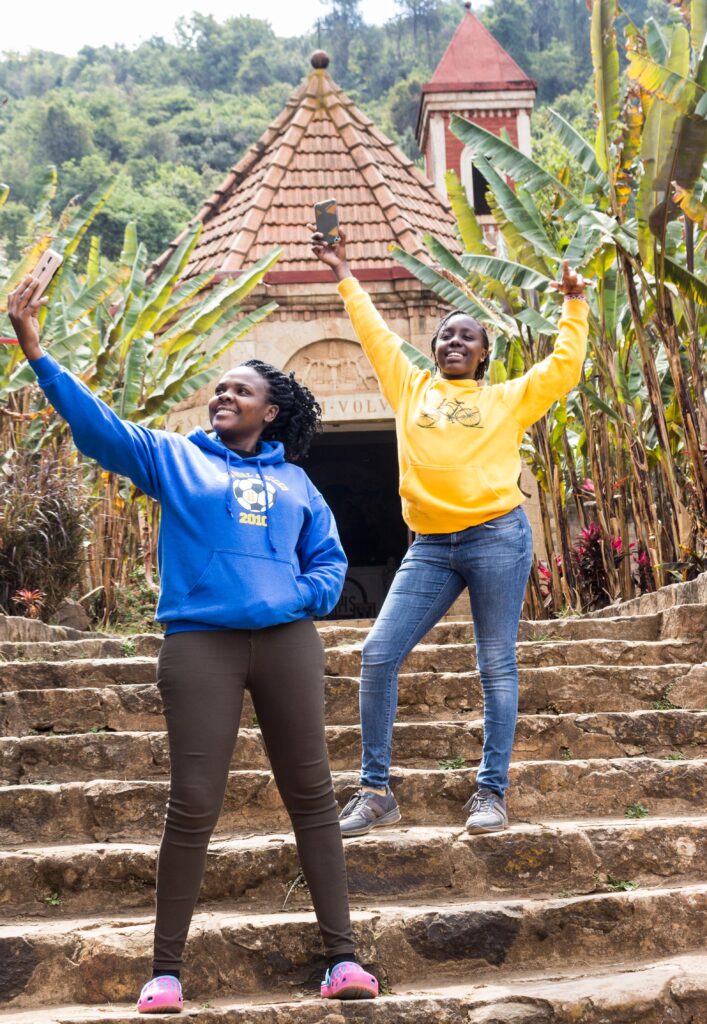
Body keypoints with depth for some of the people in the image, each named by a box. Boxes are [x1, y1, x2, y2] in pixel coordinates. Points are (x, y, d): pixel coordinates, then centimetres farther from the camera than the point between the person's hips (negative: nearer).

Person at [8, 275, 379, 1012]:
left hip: (287, 640, 3)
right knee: (193, 804, -4)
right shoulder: (173, 458, 10)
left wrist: (306, 596, -3)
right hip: (199, 642, -2)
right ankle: (166, 969, 8)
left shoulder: (294, 481, 17)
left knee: (311, 795, 4)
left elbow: (329, 559, 19)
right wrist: (36, 353, -12)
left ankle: (341, 955, 12)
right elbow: (95, 422, -1)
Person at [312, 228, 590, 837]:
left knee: (497, 667, -1)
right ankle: (375, 792, 0)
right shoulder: (412, 389, 19)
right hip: (430, 547, 2)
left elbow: (564, 368, 13)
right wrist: (344, 276, 33)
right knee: (378, 656, -8)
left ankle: (492, 792, 7)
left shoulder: (508, 398, 15)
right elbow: (376, 334, 27)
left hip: (496, 537, -2)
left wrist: (575, 307, 17)